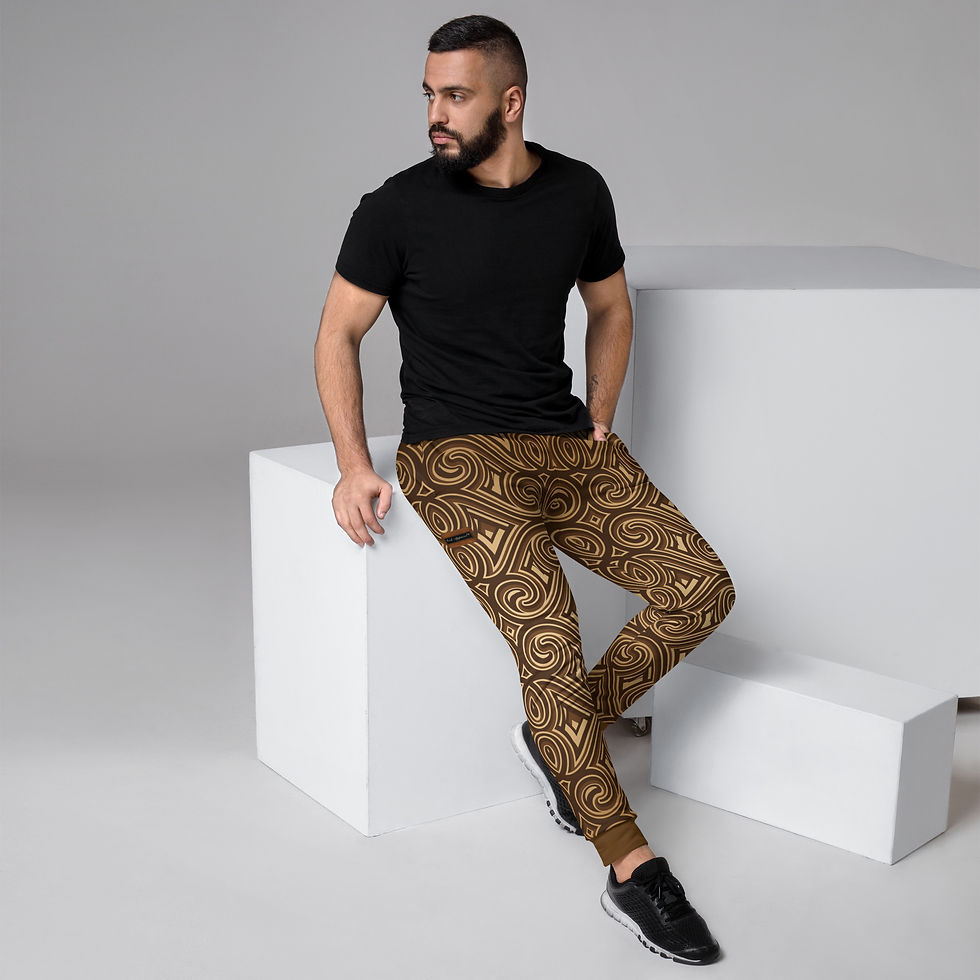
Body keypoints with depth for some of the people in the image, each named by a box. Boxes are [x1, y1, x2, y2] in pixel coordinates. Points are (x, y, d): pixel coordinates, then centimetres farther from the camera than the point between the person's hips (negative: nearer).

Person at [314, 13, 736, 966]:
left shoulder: (578, 193, 6)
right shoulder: (398, 207, -5)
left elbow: (610, 310, 20)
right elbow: (338, 332, 0)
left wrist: (600, 422, 8)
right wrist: (353, 463, -11)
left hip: (567, 443, 5)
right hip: (458, 455, -5)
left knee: (702, 586, -10)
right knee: (547, 634, -22)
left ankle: (559, 738, 5)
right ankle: (630, 868, -12)